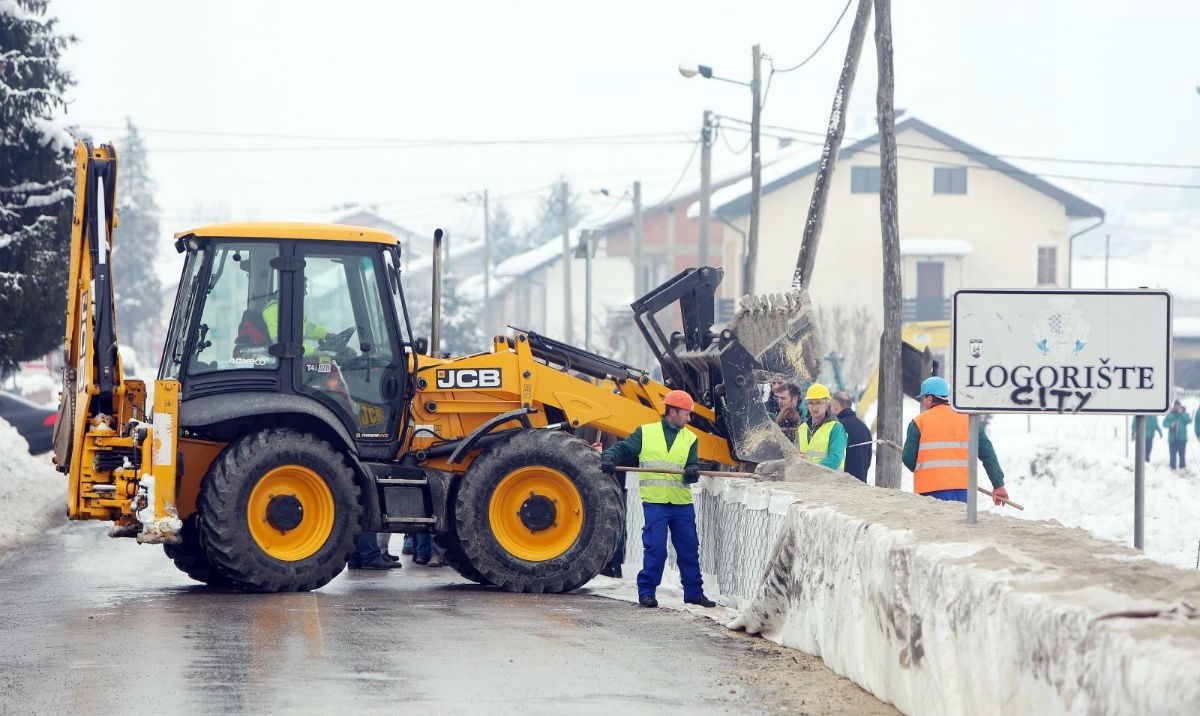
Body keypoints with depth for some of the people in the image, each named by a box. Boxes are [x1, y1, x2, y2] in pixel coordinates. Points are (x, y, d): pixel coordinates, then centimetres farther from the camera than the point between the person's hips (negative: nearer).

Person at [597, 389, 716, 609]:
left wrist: (692, 472, -19)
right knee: (655, 548, -9)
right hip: (654, 501, -3)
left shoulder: (690, 438, 13)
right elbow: (622, 448, 7)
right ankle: (646, 591, 2)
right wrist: (609, 458, -14)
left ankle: (694, 592, 18)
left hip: (682, 503, 3)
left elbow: (692, 465, 4)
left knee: (689, 548, 7)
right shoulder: (645, 433, 6)